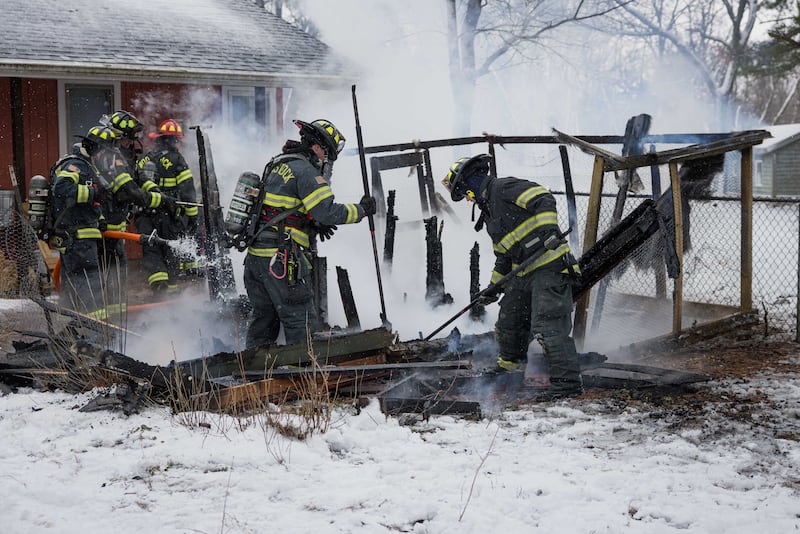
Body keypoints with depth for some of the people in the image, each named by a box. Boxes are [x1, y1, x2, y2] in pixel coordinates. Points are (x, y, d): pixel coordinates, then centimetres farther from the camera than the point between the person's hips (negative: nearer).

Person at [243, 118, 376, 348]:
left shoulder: (278, 164, 18)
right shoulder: (305, 170, -10)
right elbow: (328, 212, -18)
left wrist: (314, 225, 15)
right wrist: (361, 209, -4)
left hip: (255, 255, 9)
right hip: (282, 260, -9)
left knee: (264, 317, 18)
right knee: (302, 321, -4)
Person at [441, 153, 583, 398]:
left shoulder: (504, 188, -7)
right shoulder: (489, 210, 23)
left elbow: (544, 199, -19)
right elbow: (503, 254, 28)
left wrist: (548, 228, -32)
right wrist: (494, 286, 27)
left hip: (550, 264, -10)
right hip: (524, 272, 10)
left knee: (547, 325, -15)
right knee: (509, 321, 18)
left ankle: (567, 380, -11)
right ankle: (509, 366, 39)